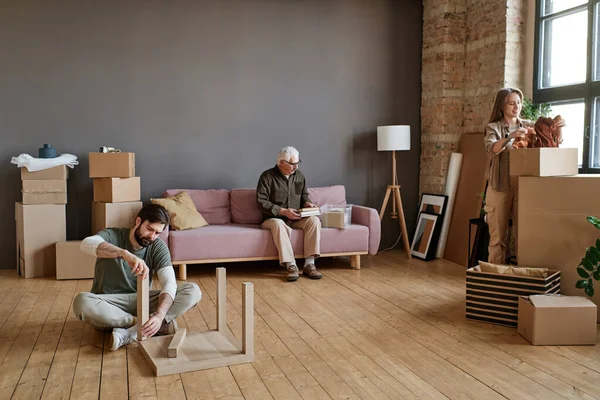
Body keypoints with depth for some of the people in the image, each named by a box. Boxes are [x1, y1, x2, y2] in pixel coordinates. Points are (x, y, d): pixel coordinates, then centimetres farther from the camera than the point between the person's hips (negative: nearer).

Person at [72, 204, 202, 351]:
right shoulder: (112, 235, -12)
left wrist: (159, 315, -37)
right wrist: (125, 254, -52)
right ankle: (151, 325, -25)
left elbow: (169, 282, -18)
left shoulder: (158, 247, -6)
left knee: (193, 291, -18)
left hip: (141, 301, 3)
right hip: (108, 304, -2)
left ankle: (129, 333, -30)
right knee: (82, 302, -37)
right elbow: (87, 244, -35)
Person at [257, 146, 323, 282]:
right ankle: (291, 266, -41)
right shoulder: (267, 176, -7)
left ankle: (309, 264, -28)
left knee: (314, 220, -25)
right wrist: (283, 211, -21)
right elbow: (261, 202, -13)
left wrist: (307, 203, -3)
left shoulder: (299, 175, 10)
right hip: (273, 218, -4)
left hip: (296, 219, 5)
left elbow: (304, 196, 22)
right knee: (278, 223, -40)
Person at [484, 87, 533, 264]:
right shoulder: (493, 127, 1)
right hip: (499, 186, -2)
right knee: (498, 234, 2)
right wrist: (510, 137, -34)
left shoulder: (529, 126, 10)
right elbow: (491, 149, -18)